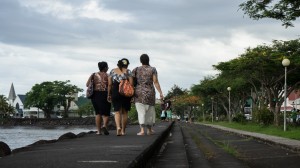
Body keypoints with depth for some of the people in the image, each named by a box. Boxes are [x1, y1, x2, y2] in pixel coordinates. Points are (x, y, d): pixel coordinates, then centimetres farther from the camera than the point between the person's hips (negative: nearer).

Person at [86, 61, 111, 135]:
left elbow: (87, 84, 2)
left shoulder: (94, 75, 7)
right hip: (104, 95, -4)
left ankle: (99, 130, 10)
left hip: (95, 95, 4)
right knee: (105, 113, 3)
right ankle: (104, 126, -23)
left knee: (98, 113, 13)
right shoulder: (107, 76, -6)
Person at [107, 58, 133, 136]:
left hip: (115, 93, 1)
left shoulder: (112, 71, 7)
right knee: (125, 112, 10)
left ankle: (118, 127, -23)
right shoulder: (128, 71, 1)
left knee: (117, 111, 1)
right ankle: (123, 130, 14)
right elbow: (131, 84, -7)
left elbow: (109, 84, 4)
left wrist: (109, 94, 11)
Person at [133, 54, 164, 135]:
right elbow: (156, 82, -8)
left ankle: (142, 130, -16)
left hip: (139, 93, 0)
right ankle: (149, 130, 21)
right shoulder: (152, 69, -2)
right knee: (150, 111, 14)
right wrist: (160, 93, -6)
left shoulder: (136, 70, 1)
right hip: (149, 92, 0)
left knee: (141, 111, -3)